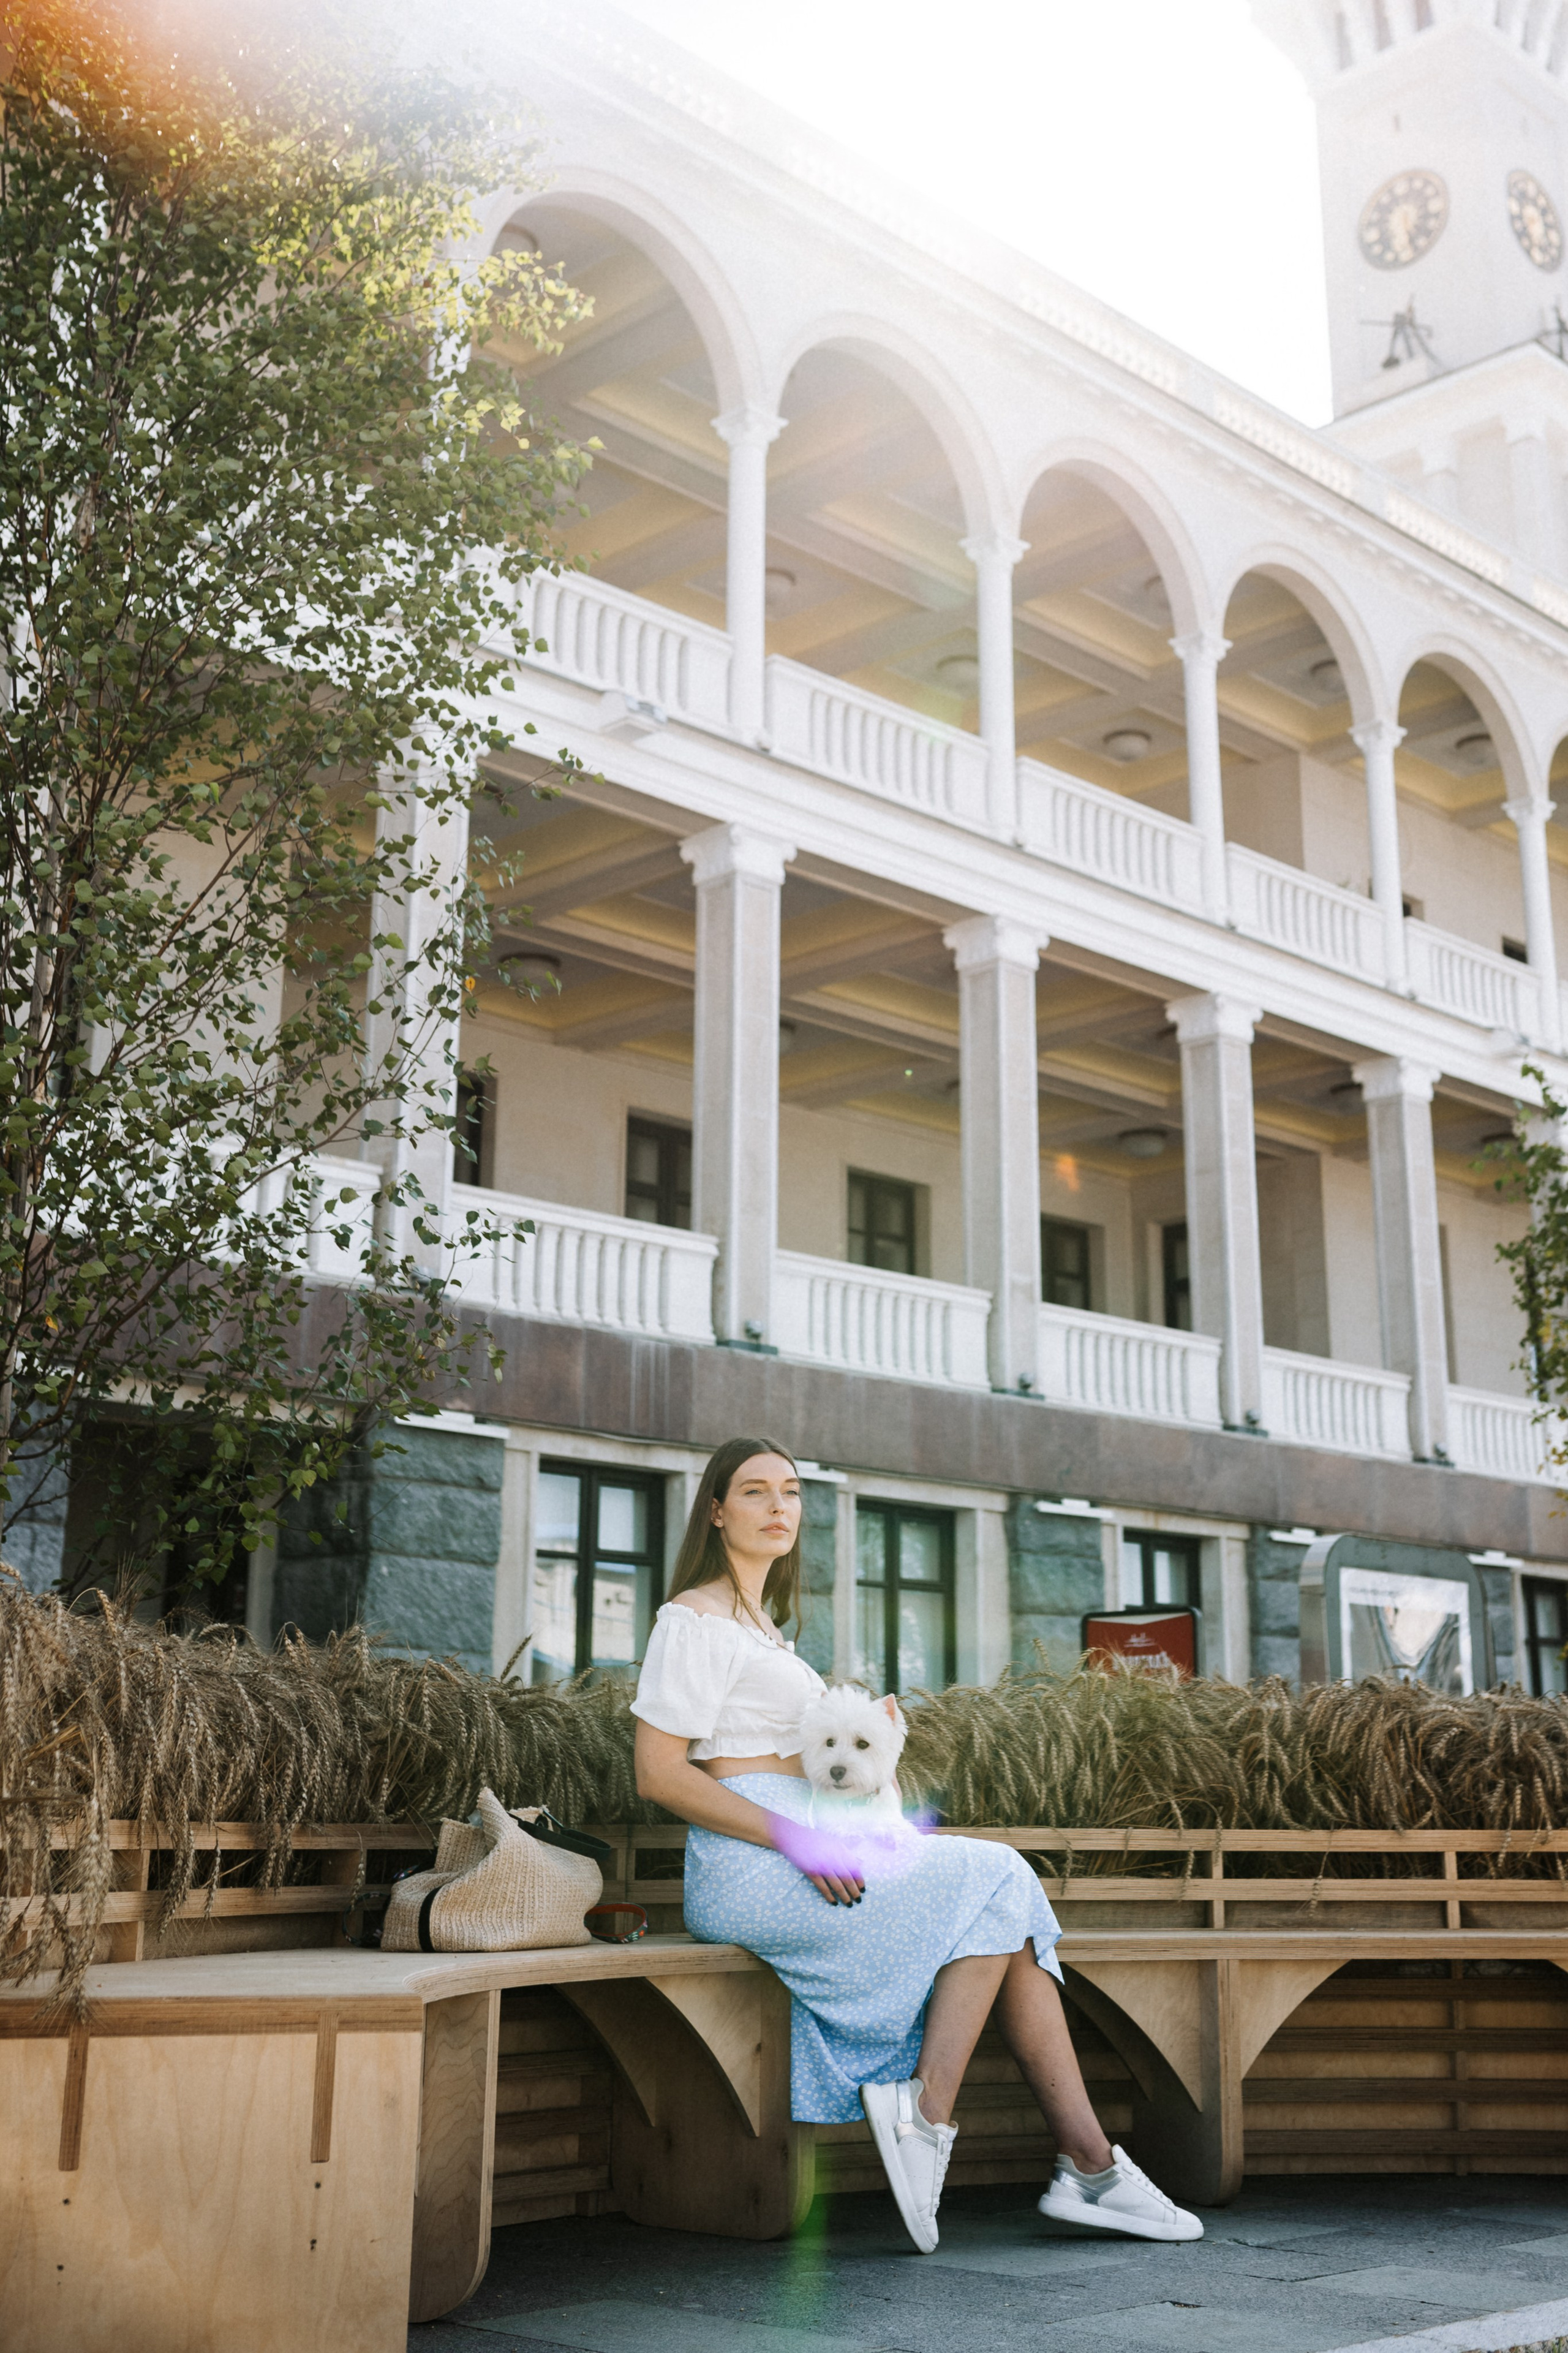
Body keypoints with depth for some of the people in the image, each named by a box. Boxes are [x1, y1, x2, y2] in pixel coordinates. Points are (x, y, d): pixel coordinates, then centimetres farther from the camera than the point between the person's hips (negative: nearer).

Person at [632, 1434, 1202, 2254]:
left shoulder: (759, 1623, 23)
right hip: (748, 1871, -8)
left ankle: (1088, 2166, -12)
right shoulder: (693, 1619, -5)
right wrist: (797, 1840, -19)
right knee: (992, 1886, -12)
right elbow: (660, 1773, -14)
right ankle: (924, 2111, -12)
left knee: (1008, 1913, -7)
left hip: (799, 1862, 8)